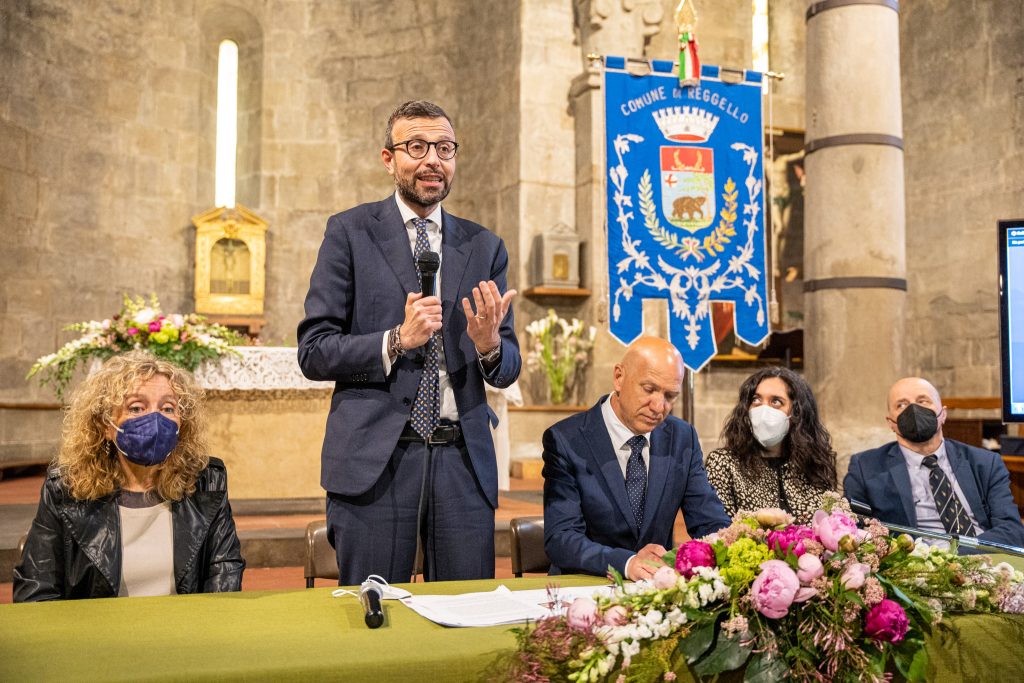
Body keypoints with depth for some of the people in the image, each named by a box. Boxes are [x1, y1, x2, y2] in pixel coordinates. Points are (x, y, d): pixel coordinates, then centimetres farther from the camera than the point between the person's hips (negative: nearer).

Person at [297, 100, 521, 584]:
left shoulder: (484, 246, 11)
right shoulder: (350, 232, 2)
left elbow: (508, 370, 11)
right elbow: (313, 353, -3)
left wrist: (490, 344, -11)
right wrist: (397, 340, -16)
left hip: (464, 459, 3)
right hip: (375, 458, -2)